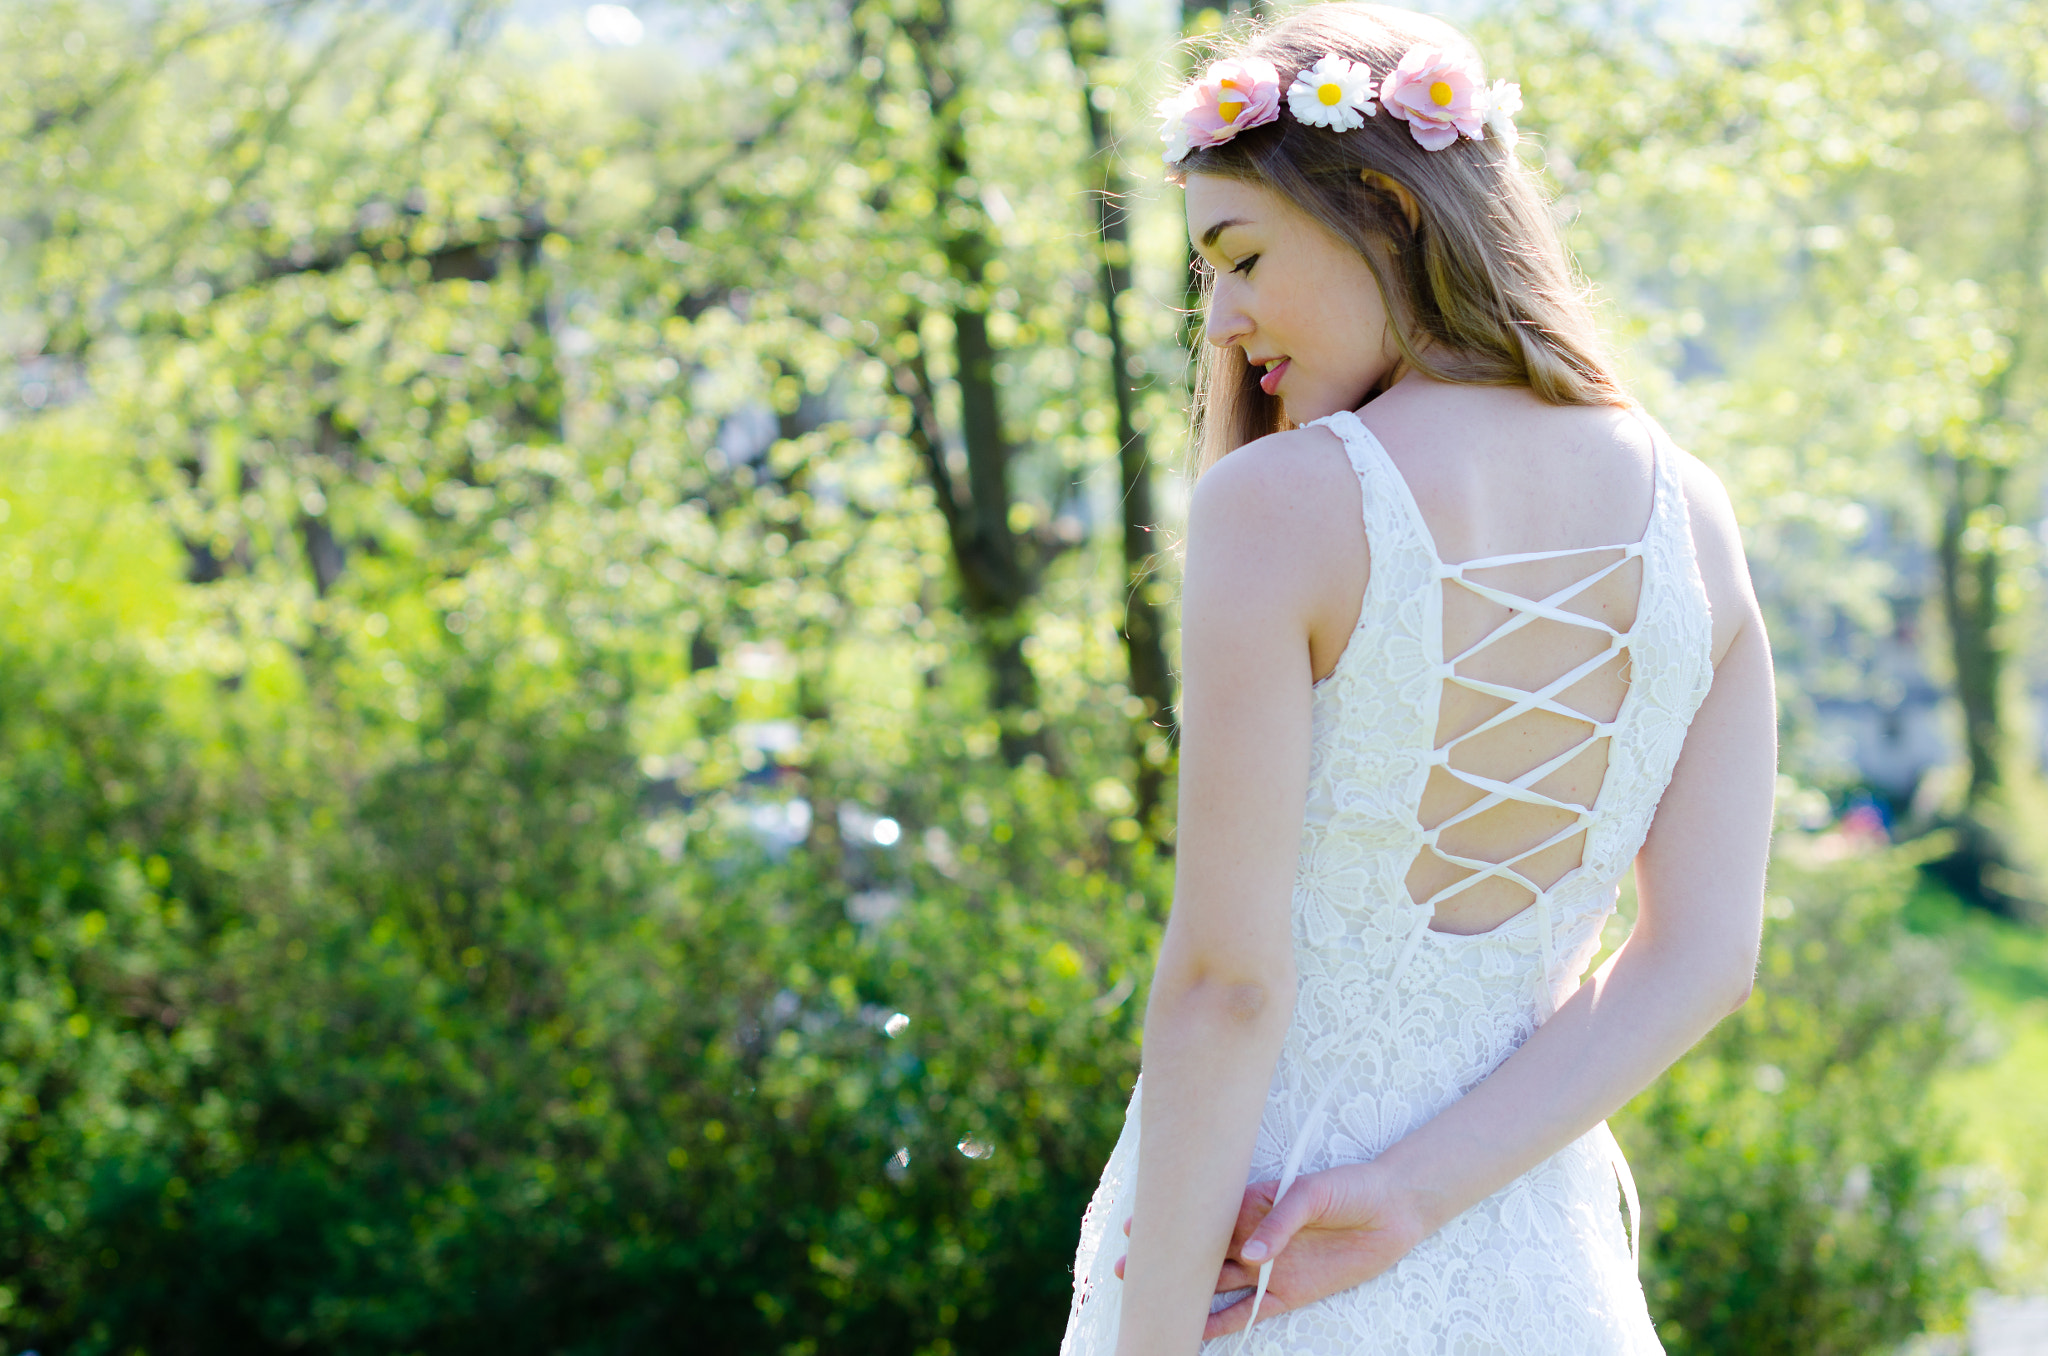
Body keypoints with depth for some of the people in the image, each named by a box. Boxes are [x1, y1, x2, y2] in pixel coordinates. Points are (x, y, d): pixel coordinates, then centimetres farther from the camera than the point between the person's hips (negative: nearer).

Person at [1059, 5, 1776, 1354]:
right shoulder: (1692, 516, 1)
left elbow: (1226, 975, -16)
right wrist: (1414, 1199, -8)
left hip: (1235, 1223, -4)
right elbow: (1706, 957, -3)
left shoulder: (1280, 501, -14)